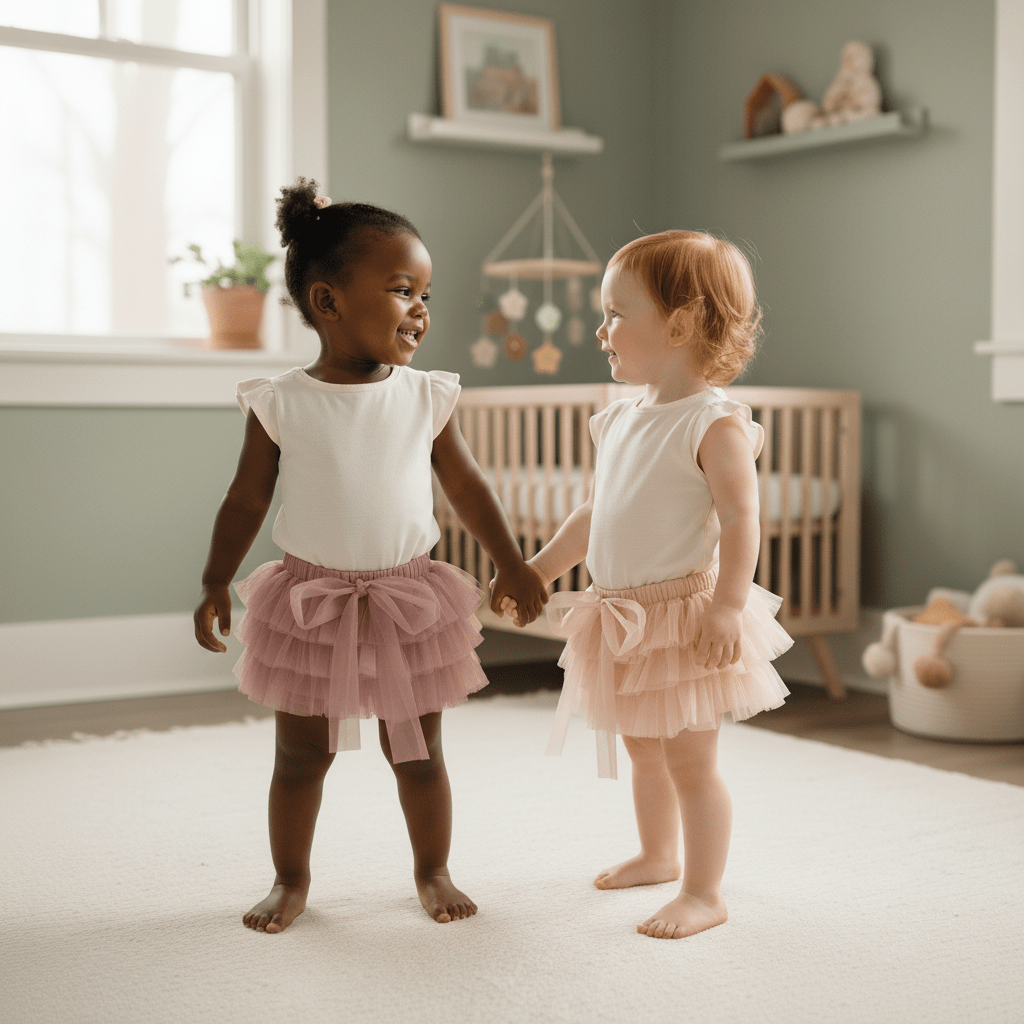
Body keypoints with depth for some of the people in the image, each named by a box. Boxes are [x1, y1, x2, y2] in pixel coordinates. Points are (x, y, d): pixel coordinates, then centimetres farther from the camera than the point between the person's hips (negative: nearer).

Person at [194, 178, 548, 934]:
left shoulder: (427, 399, -4)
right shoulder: (282, 404, -9)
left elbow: (468, 486, 6)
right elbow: (247, 499, 0)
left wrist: (510, 564, 6)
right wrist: (216, 585, 1)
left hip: (408, 600, 1)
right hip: (310, 602, -1)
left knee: (418, 752, 11)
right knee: (302, 755, 11)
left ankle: (433, 872, 31)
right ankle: (291, 880, 29)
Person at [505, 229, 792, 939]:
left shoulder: (716, 424, -15)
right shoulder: (622, 420, 10)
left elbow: (740, 519, -20)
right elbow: (595, 514, 18)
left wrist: (728, 606, -28)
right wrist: (537, 570, 19)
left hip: (684, 613, -8)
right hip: (624, 620, 8)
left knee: (690, 760, -1)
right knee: (644, 749, 22)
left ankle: (705, 894, 11)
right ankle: (658, 855, 41)